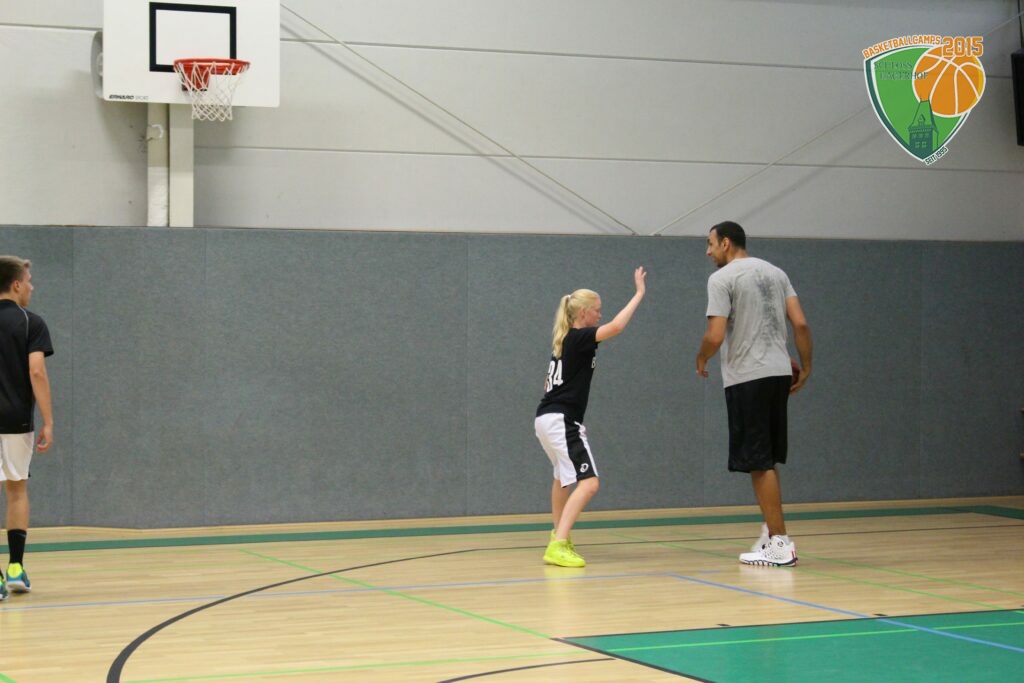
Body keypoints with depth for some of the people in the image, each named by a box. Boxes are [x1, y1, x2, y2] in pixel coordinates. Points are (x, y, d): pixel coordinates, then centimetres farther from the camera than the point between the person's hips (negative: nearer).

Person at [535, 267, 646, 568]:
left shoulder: (564, 340, 16)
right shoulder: (579, 338, -12)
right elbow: (616, 327, -27)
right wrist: (639, 293, -19)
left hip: (546, 419, 10)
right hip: (562, 421, -10)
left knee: (564, 476, 30)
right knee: (588, 483, -17)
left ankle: (558, 536, 44)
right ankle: (558, 547, -27)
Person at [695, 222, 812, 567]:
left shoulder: (721, 278, -6)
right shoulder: (775, 272, 14)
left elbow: (715, 335, -13)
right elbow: (801, 324, 6)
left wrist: (702, 359, 7)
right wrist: (805, 366, 14)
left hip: (746, 377, -7)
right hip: (779, 373, 7)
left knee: (759, 462, -2)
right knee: (765, 459, 17)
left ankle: (779, 543, -2)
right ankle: (772, 532, 18)